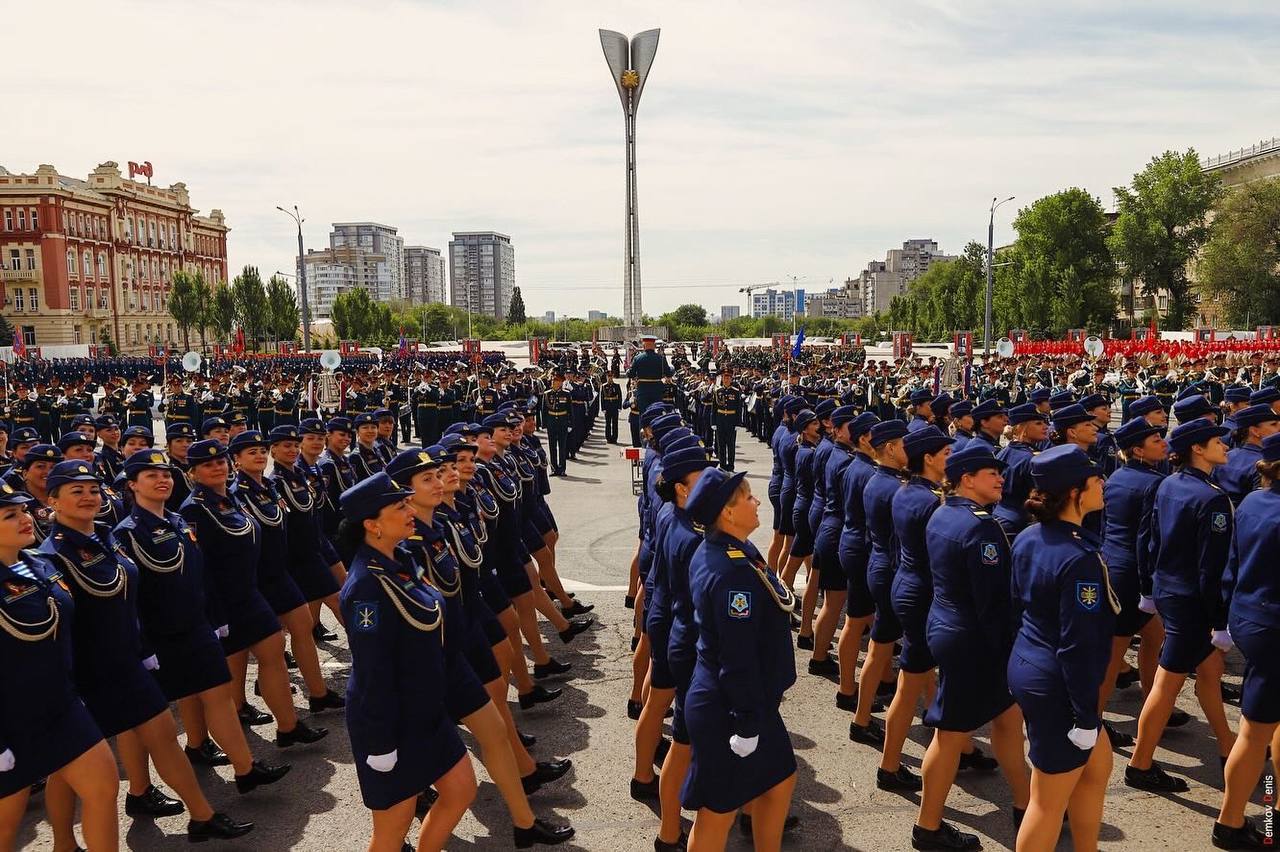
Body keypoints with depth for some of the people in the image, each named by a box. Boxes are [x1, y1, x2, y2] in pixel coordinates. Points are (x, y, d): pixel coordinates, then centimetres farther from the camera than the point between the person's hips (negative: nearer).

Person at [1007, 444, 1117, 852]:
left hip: (1026, 664, 9)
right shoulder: (1079, 558, -25)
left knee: (1097, 764, 26)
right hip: (1058, 685, -9)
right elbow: (1078, 646, -24)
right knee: (1050, 801, 7)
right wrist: (1086, 717, -17)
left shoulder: (1028, 538, 1)